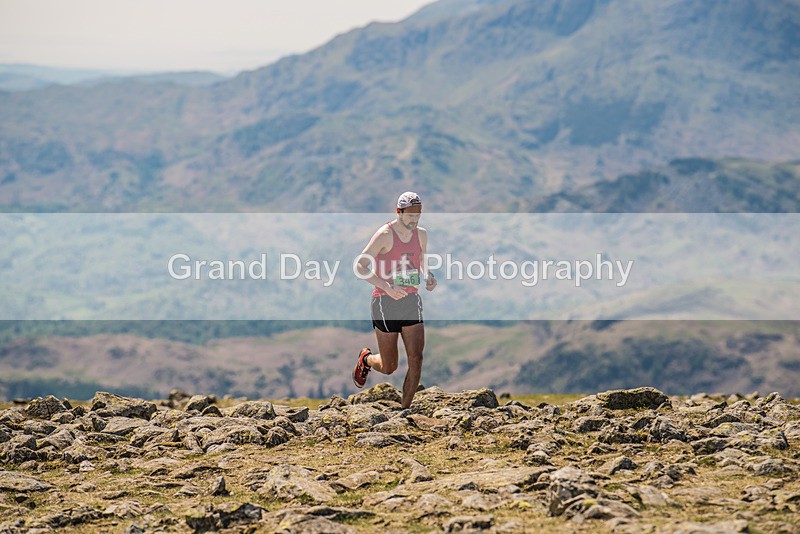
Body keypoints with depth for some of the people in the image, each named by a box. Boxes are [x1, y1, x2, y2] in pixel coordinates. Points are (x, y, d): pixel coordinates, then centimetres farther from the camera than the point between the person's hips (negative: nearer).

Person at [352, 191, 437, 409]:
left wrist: (428, 277, 1)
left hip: (412, 301, 5)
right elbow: (359, 266, -15)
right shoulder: (385, 234, -13)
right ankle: (366, 358, 39)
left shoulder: (421, 234, 6)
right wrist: (387, 287, -25)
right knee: (389, 367, 4)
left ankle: (405, 409, 1)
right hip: (385, 302, -5)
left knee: (416, 359, -10)